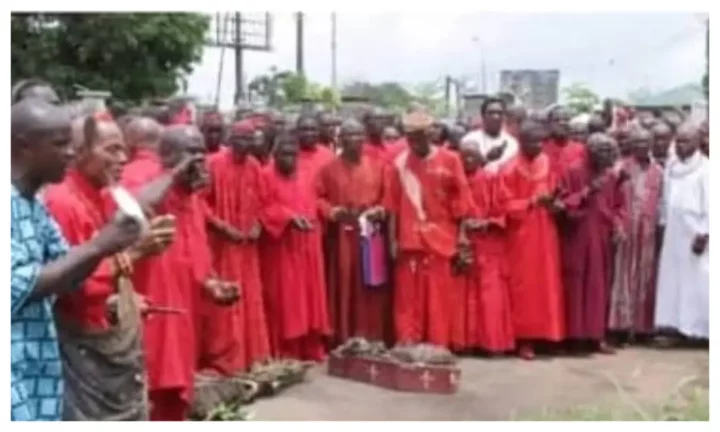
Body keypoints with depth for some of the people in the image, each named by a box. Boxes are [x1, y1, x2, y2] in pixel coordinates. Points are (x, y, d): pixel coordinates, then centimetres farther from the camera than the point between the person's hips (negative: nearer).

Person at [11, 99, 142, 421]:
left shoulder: (35, 206, 10)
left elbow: (66, 278, 14)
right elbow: (17, 288, -23)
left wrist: (105, 246, -4)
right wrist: (96, 247, -20)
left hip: (38, 368, 8)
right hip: (14, 375, -8)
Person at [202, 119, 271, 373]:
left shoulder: (254, 167, 6)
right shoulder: (214, 163, -11)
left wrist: (257, 225, -1)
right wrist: (223, 227, -15)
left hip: (247, 242, 6)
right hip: (220, 241, -6)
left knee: (250, 298, 10)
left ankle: (250, 353, 21)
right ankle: (223, 357, 7)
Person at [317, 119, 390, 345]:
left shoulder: (377, 166, 7)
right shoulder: (329, 169, 2)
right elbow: (317, 198, 2)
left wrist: (381, 211, -7)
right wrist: (332, 211, -14)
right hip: (341, 238, -1)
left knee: (370, 290, 3)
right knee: (342, 289, 1)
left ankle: (371, 341, 10)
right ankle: (343, 342, 7)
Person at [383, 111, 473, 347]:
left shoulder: (450, 160, -3)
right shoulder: (400, 163, 1)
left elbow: (460, 203, 0)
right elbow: (393, 206, 3)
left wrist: (462, 240, -3)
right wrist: (393, 240, 0)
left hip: (440, 240, -1)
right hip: (409, 241, 1)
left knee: (439, 299, 5)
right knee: (408, 298, 5)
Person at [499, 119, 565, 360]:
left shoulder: (546, 163, 6)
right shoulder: (511, 169, -11)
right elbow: (507, 207, -11)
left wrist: (553, 203, -5)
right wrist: (533, 202, -22)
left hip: (545, 232, 5)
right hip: (522, 234, -5)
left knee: (547, 282, 7)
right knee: (524, 285, -2)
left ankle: (544, 334, 16)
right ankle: (524, 339, 4)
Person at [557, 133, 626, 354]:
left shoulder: (612, 178, 7)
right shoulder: (572, 173, -8)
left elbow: (618, 206, 15)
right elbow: (562, 205, -12)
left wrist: (618, 225, -4)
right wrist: (587, 192, -20)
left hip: (602, 240, 5)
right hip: (577, 239, -5)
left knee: (600, 287, 6)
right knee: (576, 286, -1)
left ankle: (597, 336, 13)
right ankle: (576, 336, 6)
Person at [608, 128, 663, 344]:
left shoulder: (658, 171, 8)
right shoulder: (622, 169, 2)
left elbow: (661, 202, 6)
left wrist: (660, 226, 0)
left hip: (649, 231, 2)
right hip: (626, 230, -2)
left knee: (646, 275, 6)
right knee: (625, 275, -2)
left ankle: (643, 325, 12)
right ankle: (623, 323, -1)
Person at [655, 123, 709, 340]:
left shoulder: (705, 168, -8)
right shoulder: (671, 165, 11)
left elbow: (710, 203, -11)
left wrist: (704, 234, -15)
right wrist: (663, 223, 8)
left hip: (695, 233, -6)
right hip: (673, 232, 6)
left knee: (696, 282, -3)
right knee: (672, 280, 7)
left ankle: (698, 328, 2)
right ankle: (677, 324, 13)